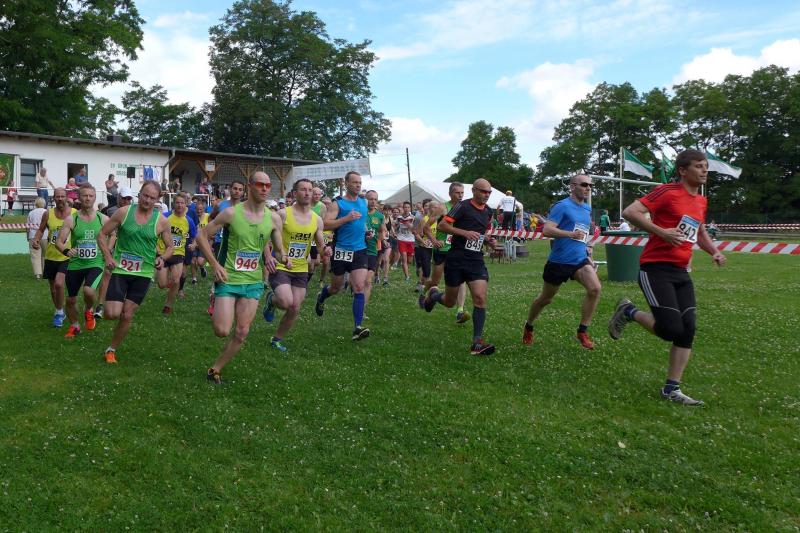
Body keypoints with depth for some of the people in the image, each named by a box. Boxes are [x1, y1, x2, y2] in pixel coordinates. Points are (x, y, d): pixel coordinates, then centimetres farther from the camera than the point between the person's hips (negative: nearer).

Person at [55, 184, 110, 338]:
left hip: (95, 263, -2)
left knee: (89, 290, -28)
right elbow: (59, 241, -5)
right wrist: (66, 250, -26)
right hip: (75, 264, 2)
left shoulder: (103, 219, -3)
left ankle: (89, 311, 6)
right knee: (71, 299, 12)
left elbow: (113, 236, 11)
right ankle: (74, 326, 38)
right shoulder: (71, 219, -4)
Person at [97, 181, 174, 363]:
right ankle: (103, 310, 27)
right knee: (113, 313, -11)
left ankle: (112, 350, 24)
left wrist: (162, 258, -14)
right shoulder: (124, 212, -5)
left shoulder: (161, 221, -4)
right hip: (120, 269, -1)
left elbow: (170, 247, 7)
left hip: (143, 274, 1)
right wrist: (108, 256, -10)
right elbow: (103, 234, 3)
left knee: (127, 315, 4)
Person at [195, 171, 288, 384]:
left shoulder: (273, 218, -1)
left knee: (242, 332, 2)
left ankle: (216, 369, 21)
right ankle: (217, 311, 28)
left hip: (253, 282, 3)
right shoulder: (231, 213, -11)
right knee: (222, 331, -8)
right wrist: (215, 264, -13)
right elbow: (202, 236, -4)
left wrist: (283, 259, -16)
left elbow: (279, 250, 8)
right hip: (228, 280, -3)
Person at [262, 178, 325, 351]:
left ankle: (277, 339, 26)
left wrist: (324, 249, -14)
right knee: (287, 303, -22)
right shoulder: (283, 214, -11)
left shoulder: (317, 219, 2)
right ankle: (271, 300, 15)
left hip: (301, 270, 5)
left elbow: (320, 245, 10)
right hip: (280, 267, -5)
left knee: (295, 309, 4)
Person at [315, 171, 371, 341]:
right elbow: (326, 225, -16)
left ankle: (358, 327, -11)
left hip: (360, 250, 3)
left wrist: (365, 230, 10)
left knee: (359, 288, -11)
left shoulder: (364, 202, 10)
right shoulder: (337, 204, -6)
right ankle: (321, 297, 49)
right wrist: (347, 218, -23)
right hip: (341, 250, -3)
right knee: (336, 288, 14)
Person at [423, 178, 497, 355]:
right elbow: (442, 225, -12)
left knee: (480, 298, -14)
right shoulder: (462, 206, -8)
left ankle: (477, 342, -9)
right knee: (450, 302, 8)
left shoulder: (488, 212, 12)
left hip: (476, 261, 4)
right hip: (456, 260, -4)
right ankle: (433, 295, 44)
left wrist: (487, 240, 5)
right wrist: (465, 232, -22)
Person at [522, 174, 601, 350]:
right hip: (559, 261, -5)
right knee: (545, 299, 10)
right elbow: (546, 230, -21)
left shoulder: (587, 209, 12)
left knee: (595, 288, -20)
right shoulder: (562, 206, -11)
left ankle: (582, 332, -8)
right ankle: (528, 327, 36)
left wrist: (586, 254, 21)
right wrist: (572, 234, -28)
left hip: (580, 259, 5)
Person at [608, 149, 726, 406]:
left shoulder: (701, 201, 16)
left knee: (688, 330, 0)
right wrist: (661, 231, -21)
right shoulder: (667, 192, -8)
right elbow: (630, 212, -16)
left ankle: (672, 389, 9)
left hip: (680, 272, 8)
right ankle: (628, 312, 13)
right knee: (671, 329, -15)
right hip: (655, 269, -8)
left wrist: (714, 251, 13)